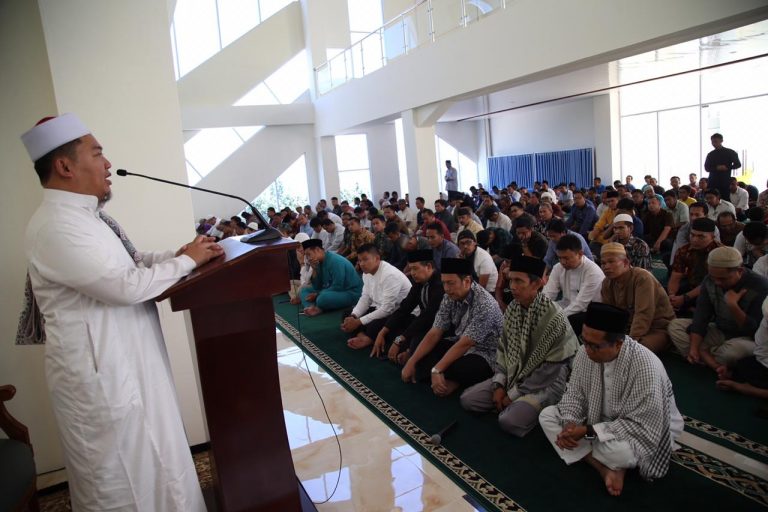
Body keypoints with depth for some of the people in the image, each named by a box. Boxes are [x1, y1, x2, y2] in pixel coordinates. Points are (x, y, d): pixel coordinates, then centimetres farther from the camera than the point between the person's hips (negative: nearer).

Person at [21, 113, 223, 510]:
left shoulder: (83, 215, 9)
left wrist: (177, 254, 0)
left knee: (147, 465, 25)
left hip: (126, 365, 9)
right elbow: (126, 285, -28)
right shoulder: (56, 225, -23)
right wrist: (186, 261, -15)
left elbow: (128, 264, 15)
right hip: (101, 376, -9)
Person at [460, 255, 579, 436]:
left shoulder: (554, 318, -23)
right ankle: (514, 405, 9)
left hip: (545, 384, -6)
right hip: (513, 374, 7)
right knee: (468, 399, -3)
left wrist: (514, 394, -14)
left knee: (509, 421, -27)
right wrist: (499, 384, -4)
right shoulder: (512, 308, -2)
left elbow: (549, 370, -19)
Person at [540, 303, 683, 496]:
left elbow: (642, 427, -29)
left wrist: (588, 431, -30)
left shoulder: (646, 367, -33)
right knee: (547, 416, -8)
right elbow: (574, 394, -3)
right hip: (599, 419, 6)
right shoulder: (585, 353, -16)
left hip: (644, 430, -6)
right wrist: (569, 424, -23)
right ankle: (605, 468, -15)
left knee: (619, 451, -38)